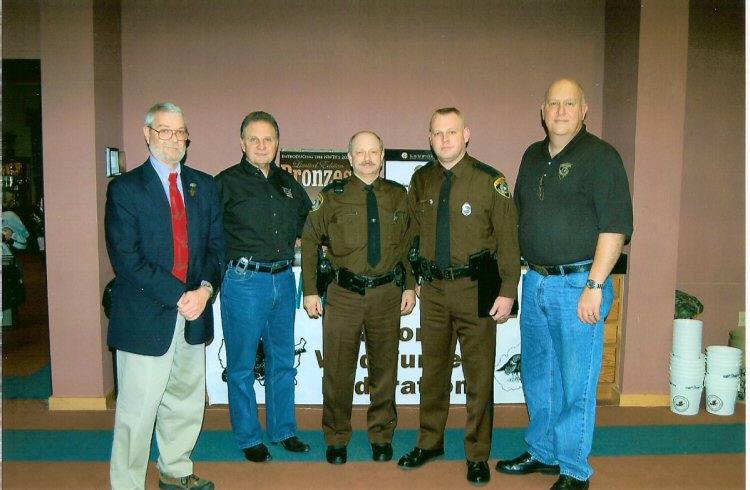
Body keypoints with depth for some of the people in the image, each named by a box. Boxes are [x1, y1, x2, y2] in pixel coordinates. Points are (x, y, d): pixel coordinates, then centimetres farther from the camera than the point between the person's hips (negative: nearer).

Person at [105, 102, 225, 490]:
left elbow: (217, 244, 8)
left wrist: (205, 288, -10)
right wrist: (179, 295, -17)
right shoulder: (124, 188, -4)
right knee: (138, 411, 3)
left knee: (187, 403, 17)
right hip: (145, 316, -4)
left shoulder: (204, 185, 10)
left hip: (194, 313, 5)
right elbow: (126, 258, -12)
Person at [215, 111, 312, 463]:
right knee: (242, 365, 6)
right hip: (245, 281, -5)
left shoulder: (287, 182, 10)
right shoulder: (227, 182, -6)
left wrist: (297, 239, 13)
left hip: (283, 279, 5)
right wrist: (230, 255, -9)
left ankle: (283, 430, 30)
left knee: (282, 361, 14)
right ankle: (249, 439, 22)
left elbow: (307, 215, 26)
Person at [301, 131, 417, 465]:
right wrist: (310, 291, -1)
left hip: (387, 293, 2)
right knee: (338, 370, 4)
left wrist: (409, 287, 4)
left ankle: (381, 437, 30)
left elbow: (408, 245, 11)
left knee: (384, 368, 12)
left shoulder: (398, 196, 7)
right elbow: (310, 242, 4)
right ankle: (336, 439, 24)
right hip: (344, 294, -1)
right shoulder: (332, 197, 1)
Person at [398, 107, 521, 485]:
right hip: (433, 289, 4)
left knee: (479, 375, 6)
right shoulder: (421, 181, 7)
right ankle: (429, 443, 33)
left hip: (475, 289, -3)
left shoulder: (490, 181, -6)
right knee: (433, 370, 15)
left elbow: (508, 239, -7)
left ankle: (477, 455, 23)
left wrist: (507, 291, -11)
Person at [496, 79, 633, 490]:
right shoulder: (532, 156, 14)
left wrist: (594, 286, -19)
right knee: (537, 375, 16)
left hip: (579, 283, -7)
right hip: (536, 282, 7)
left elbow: (615, 226, -14)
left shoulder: (600, 156, -7)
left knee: (575, 383, 2)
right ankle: (542, 453, 33)